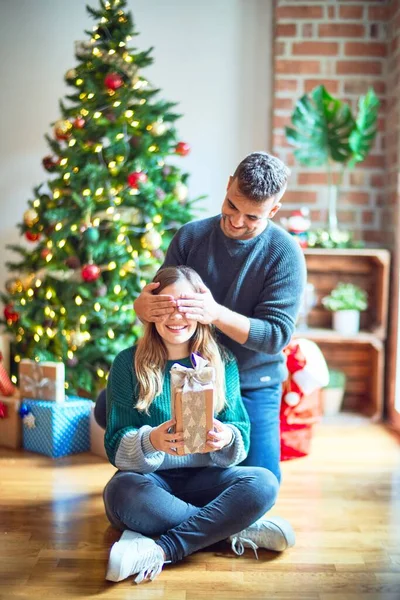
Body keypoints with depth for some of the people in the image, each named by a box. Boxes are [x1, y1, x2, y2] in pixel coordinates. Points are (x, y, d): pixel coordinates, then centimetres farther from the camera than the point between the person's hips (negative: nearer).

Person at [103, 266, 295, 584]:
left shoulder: (222, 363, 3)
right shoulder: (128, 363, -3)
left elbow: (242, 437, -2)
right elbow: (116, 447, -9)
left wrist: (226, 438, -28)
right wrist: (151, 440, -32)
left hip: (204, 478, 2)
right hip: (150, 479, -1)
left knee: (264, 483, -25)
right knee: (122, 492, -35)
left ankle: (161, 550, -27)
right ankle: (236, 530, -20)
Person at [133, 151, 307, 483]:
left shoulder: (285, 254, -13)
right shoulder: (191, 236, -4)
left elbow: (276, 335, -18)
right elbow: (160, 298, 1)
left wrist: (217, 313, -35)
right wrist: (143, 306, -25)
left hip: (253, 384, -2)